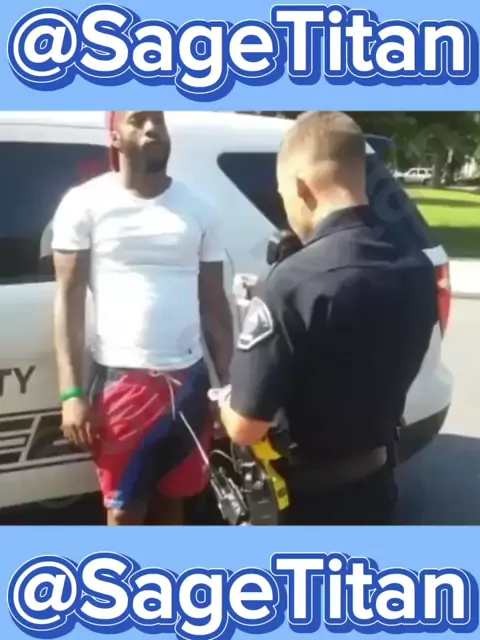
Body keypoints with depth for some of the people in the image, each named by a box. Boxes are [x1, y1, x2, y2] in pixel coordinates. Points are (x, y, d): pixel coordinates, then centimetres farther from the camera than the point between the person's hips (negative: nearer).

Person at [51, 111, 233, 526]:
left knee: (172, 502, 16)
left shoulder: (197, 209, 7)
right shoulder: (85, 204, -2)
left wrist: (231, 382, 5)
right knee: (124, 511, 5)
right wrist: (72, 392, -11)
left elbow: (214, 305, 10)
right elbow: (69, 300, -4)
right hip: (121, 380, -3)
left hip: (188, 379, 3)